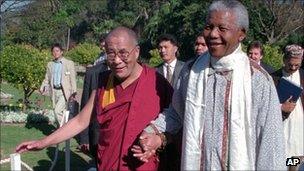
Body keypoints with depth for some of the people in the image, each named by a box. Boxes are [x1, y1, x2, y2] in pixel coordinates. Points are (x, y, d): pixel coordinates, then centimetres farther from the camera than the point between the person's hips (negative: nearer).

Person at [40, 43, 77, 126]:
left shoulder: (69, 63, -1)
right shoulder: (50, 64, 12)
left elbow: (73, 79, -4)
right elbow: (47, 79, 13)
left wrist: (73, 93, -11)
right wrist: (43, 87, -6)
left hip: (64, 92, -5)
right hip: (54, 91, 5)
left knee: (57, 110, -18)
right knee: (58, 113, 9)